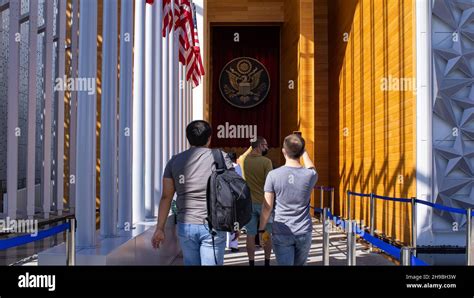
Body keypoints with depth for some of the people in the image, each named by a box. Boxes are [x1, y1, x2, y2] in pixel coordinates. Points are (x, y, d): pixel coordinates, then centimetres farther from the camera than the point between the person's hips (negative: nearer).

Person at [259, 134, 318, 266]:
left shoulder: (273, 175, -11)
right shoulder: (310, 175, -6)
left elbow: (267, 207, -5)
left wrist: (261, 229, 7)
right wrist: (304, 152, 30)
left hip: (281, 233, -2)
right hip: (304, 232, 2)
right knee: (300, 264, 19)